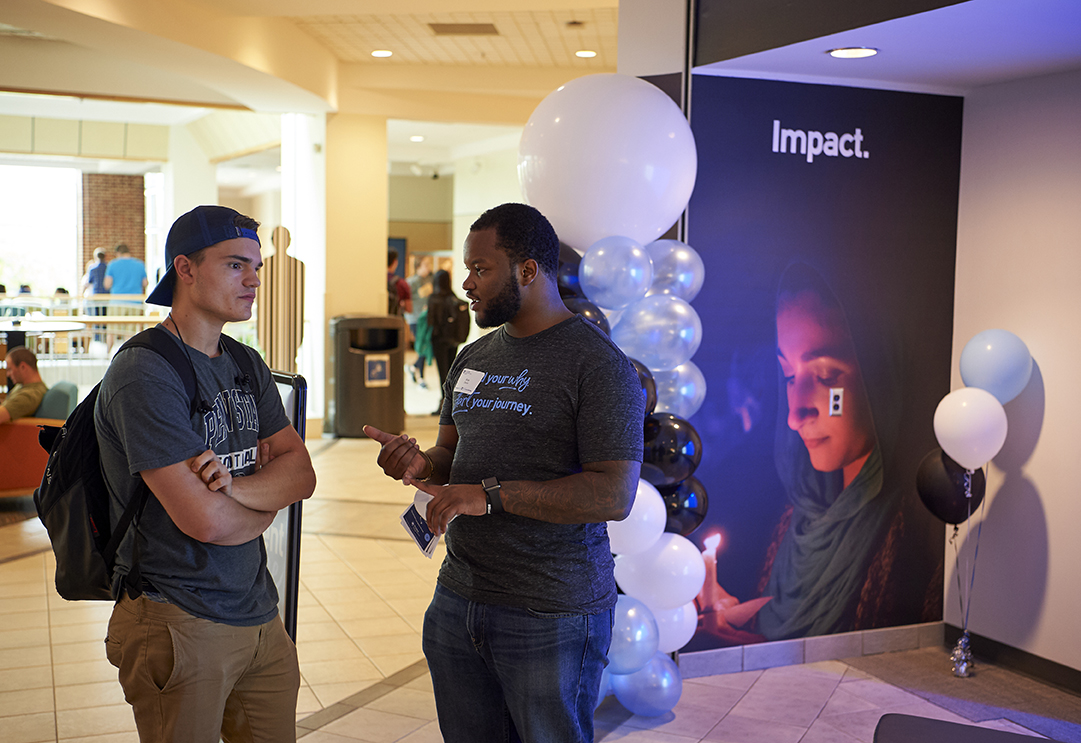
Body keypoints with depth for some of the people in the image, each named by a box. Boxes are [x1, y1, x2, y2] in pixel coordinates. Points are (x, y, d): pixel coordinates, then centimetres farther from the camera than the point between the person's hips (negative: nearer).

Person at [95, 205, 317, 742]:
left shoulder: (247, 366, 10)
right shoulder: (144, 374, -17)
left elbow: (301, 474, 2)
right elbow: (205, 520, -23)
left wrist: (234, 486, -18)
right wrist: (267, 500, -2)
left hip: (260, 616, 8)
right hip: (180, 624, -7)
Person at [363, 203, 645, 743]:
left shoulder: (598, 364, -13)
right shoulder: (473, 359, 12)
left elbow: (614, 495, -20)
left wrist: (491, 494, -23)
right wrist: (421, 463, -4)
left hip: (553, 616, -7)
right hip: (458, 598, 7)